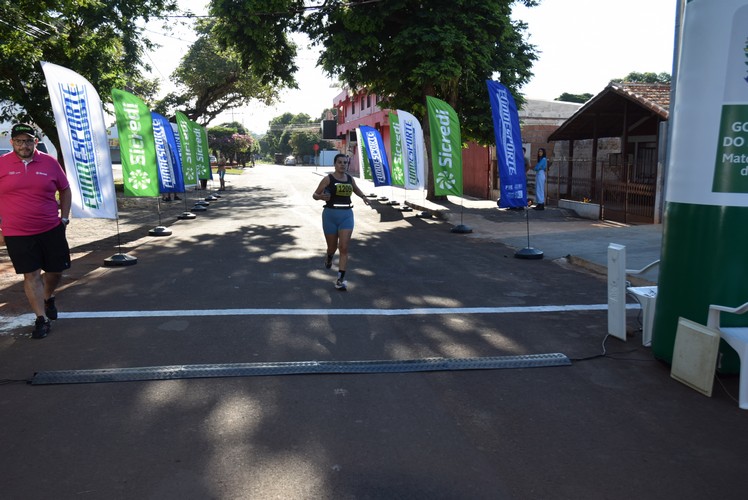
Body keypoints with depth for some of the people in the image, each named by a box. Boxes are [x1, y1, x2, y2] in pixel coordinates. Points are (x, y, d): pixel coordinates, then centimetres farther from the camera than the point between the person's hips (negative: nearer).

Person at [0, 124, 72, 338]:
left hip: (51, 230, 2)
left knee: (56, 270, 12)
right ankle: (41, 319, 9)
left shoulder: (49, 162, 1)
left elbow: (65, 190, 11)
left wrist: (64, 217, 6)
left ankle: (48, 298, 42)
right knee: (31, 274, 1)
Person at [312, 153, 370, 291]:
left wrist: (363, 197, 7)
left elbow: (356, 189, 26)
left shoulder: (350, 178, 5)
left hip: (347, 215, 2)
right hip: (330, 214, -2)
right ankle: (329, 257, 50)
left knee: (344, 248, -8)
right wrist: (321, 197, -25)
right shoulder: (328, 179, -7)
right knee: (332, 247, 11)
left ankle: (340, 279, -4)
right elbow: (315, 194, -2)